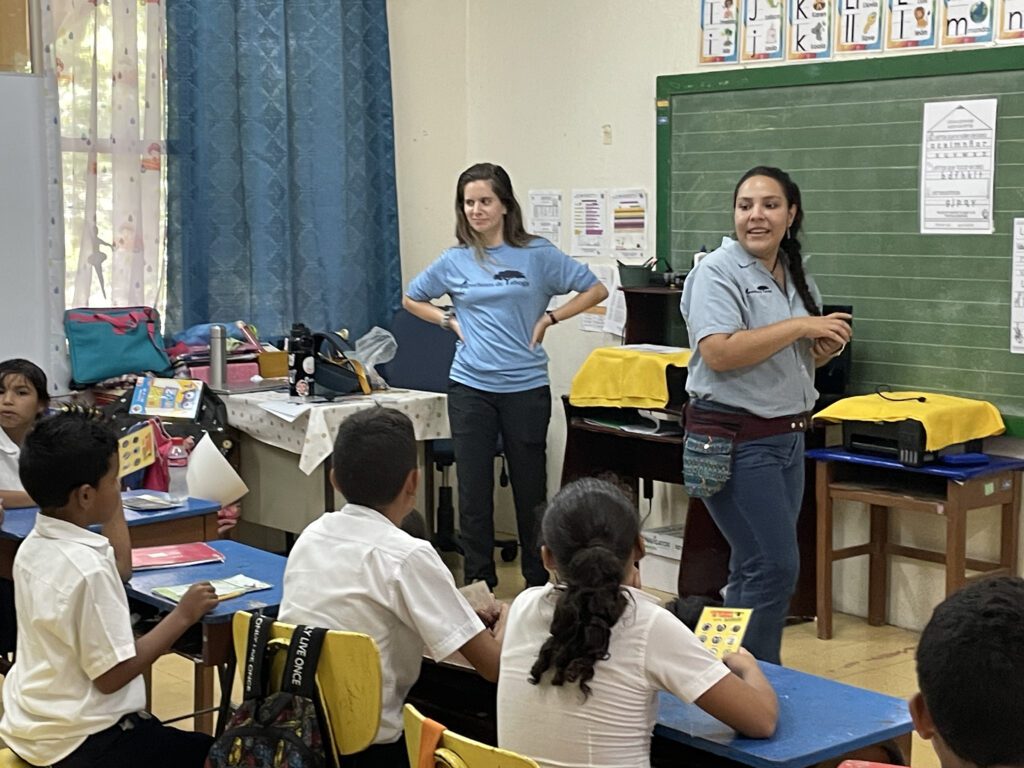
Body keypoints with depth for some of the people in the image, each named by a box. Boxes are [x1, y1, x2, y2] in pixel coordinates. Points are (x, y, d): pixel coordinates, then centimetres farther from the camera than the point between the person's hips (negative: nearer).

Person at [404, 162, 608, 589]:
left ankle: (539, 585, 20)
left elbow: (595, 289, 2)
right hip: (470, 388, 2)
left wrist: (549, 318, -5)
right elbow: (412, 299, 20)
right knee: (473, 490, 5)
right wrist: (450, 321, 5)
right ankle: (480, 584, 15)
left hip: (526, 388, -2)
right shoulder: (454, 261, 5)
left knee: (530, 490, 8)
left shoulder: (537, 255, -2)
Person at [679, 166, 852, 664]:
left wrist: (825, 348, 2)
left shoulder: (796, 277, 13)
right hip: (735, 441, -8)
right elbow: (719, 353, -25)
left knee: (753, 569, 13)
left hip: (787, 436, 8)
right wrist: (800, 326, -20)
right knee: (774, 567, -10)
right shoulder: (717, 272, -12)